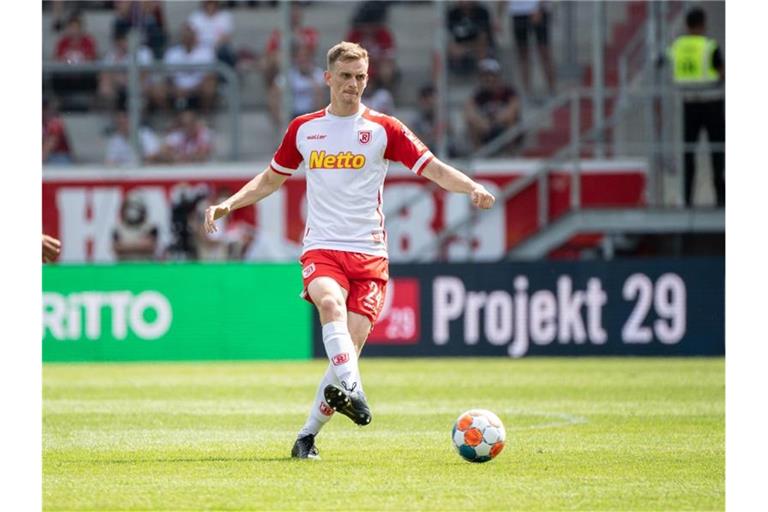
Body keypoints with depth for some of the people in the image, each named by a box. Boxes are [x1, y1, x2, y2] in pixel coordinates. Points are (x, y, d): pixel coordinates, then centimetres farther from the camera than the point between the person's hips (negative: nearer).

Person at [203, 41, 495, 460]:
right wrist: (228, 204, 14)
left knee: (351, 343, -10)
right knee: (330, 302, -33)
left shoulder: (383, 129, 4)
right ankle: (352, 391, -50)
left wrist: (471, 188, -20)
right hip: (321, 249, 1)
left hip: (368, 253, 0)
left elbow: (433, 169, -2)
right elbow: (270, 179, 25)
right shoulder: (303, 129, 12)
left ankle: (308, 435, 0)